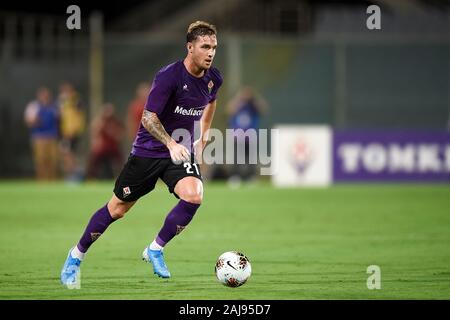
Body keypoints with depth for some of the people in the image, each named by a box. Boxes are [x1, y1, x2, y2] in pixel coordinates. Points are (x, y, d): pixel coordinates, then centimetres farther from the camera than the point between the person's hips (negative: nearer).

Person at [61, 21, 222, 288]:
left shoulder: (213, 78, -3)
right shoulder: (169, 76, -22)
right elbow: (149, 118, -24)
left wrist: (204, 137, 20)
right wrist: (171, 144, -37)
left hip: (181, 151, 4)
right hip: (148, 150, -4)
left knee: (194, 196, -24)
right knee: (118, 209, 5)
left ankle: (155, 250, -3)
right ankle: (77, 255, 26)